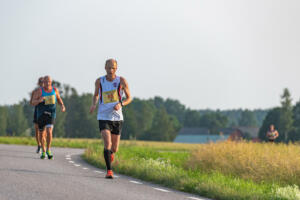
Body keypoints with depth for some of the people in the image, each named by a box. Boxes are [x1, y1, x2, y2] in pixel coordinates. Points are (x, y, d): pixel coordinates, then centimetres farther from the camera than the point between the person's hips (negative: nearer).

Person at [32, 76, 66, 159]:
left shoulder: (55, 90, 1)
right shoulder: (40, 91, -8)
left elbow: (59, 98, 19)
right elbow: (33, 102, -14)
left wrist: (62, 105, 1)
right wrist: (39, 100, -34)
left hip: (51, 114, 0)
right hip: (41, 114, 0)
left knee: (49, 131, -20)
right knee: (42, 133, 9)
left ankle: (48, 150, -7)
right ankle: (43, 151, 28)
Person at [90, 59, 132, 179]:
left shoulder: (121, 81, -4)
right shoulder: (99, 81, 0)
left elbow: (129, 98, 4)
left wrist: (120, 104, -16)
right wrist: (94, 105, -2)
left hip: (117, 118, 1)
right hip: (103, 118, -1)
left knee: (114, 149, 9)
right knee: (107, 144, -20)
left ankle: (110, 154, 47)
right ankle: (109, 171, -12)